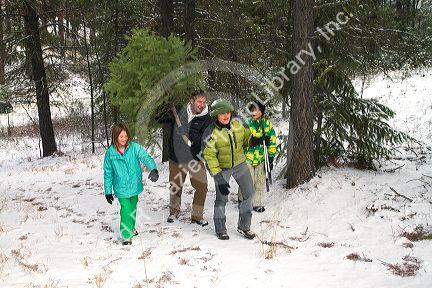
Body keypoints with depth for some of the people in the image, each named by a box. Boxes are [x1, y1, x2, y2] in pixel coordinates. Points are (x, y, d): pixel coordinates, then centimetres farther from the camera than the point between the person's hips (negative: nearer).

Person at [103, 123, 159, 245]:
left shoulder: (134, 147, -10)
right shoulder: (110, 153, -8)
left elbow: (146, 157, -24)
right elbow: (108, 173, 0)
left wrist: (153, 169, -44)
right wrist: (108, 192, 2)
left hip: (134, 186, 2)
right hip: (121, 188, -2)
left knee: (133, 208, 21)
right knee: (126, 210, -12)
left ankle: (131, 227, 45)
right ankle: (126, 236, 2)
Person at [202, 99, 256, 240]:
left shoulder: (237, 124, -10)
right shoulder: (211, 133, -22)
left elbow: (246, 136, 14)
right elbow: (209, 157, -20)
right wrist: (219, 179, -24)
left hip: (239, 164, 5)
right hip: (221, 168, -4)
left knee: (249, 193, 4)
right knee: (221, 199, -4)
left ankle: (244, 226, 20)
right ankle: (221, 229, 17)